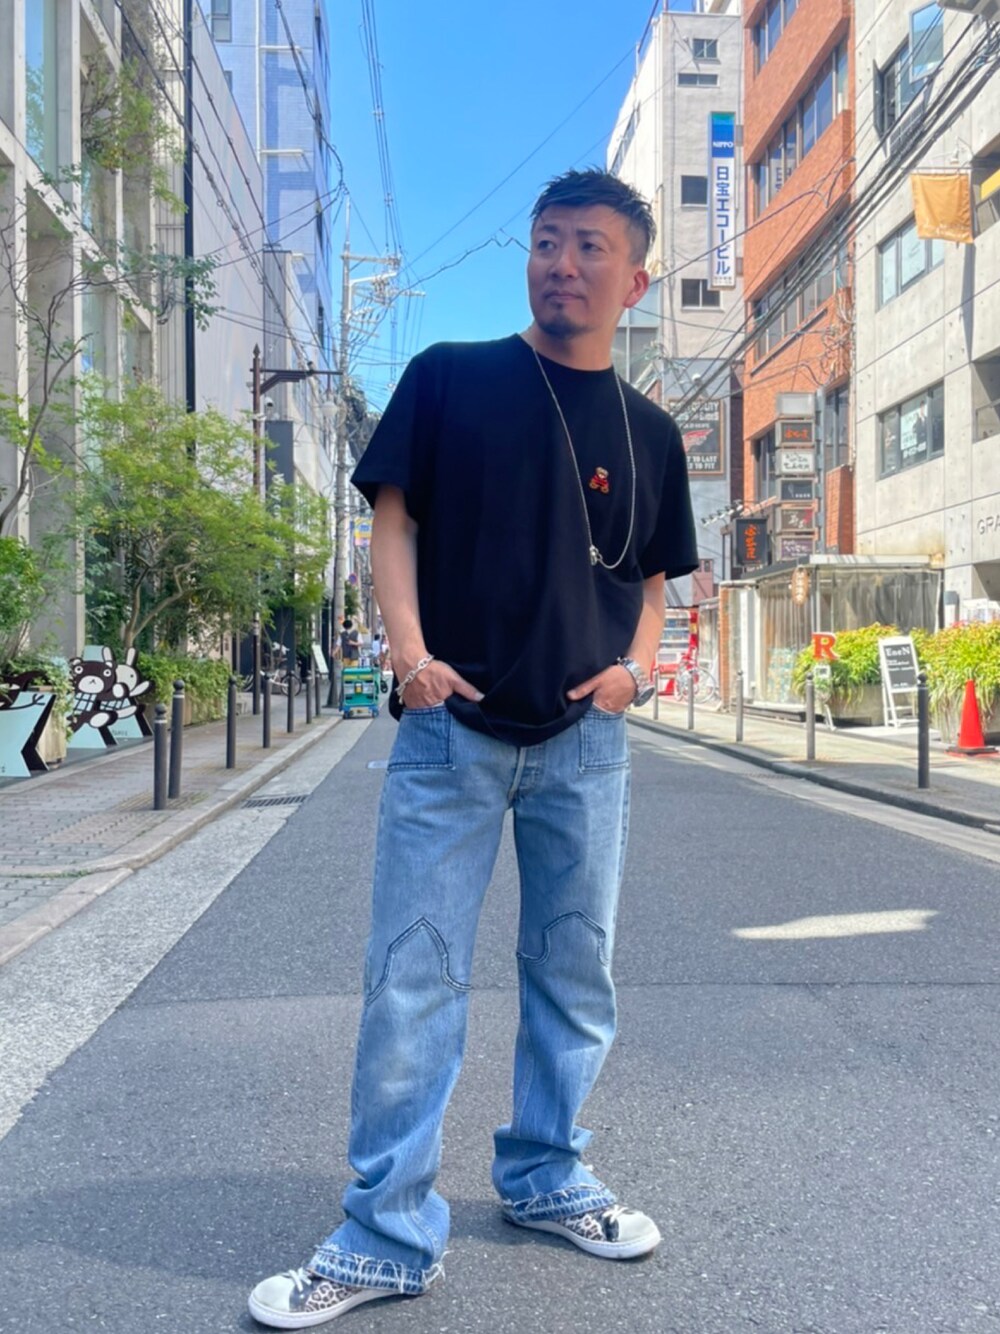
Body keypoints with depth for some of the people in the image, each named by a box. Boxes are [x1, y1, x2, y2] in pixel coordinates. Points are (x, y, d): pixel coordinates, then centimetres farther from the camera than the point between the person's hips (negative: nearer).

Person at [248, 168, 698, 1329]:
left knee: (575, 977, 13)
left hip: (584, 740, 3)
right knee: (412, 982, -1)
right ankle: (387, 1236, 15)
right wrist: (409, 648, -14)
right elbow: (393, 518, 1)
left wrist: (634, 666, -2)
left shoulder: (648, 433, 10)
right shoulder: (449, 377, 3)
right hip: (450, 726, -3)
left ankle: (545, 1180, 34)